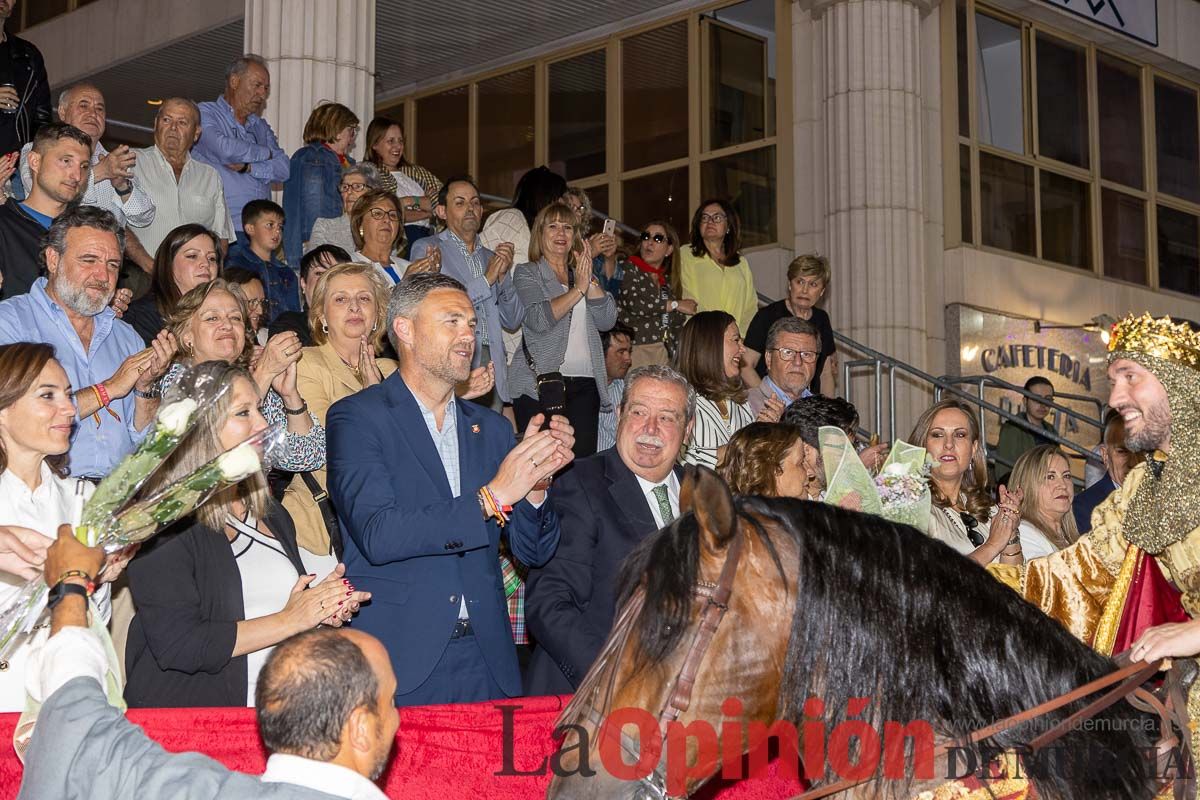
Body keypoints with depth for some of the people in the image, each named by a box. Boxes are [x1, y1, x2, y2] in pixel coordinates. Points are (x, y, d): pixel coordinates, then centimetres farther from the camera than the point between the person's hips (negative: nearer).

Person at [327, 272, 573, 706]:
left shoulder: (491, 427, 14)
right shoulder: (356, 417, -3)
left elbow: (533, 552, 11)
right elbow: (376, 535, -17)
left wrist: (534, 480, -8)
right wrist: (491, 497, -18)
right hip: (399, 657, -4)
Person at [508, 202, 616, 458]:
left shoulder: (580, 274, 20)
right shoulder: (526, 274, 7)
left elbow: (607, 321, 7)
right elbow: (539, 319, -11)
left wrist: (590, 279, -3)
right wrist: (578, 289, -8)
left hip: (585, 384, 4)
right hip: (540, 381, -4)